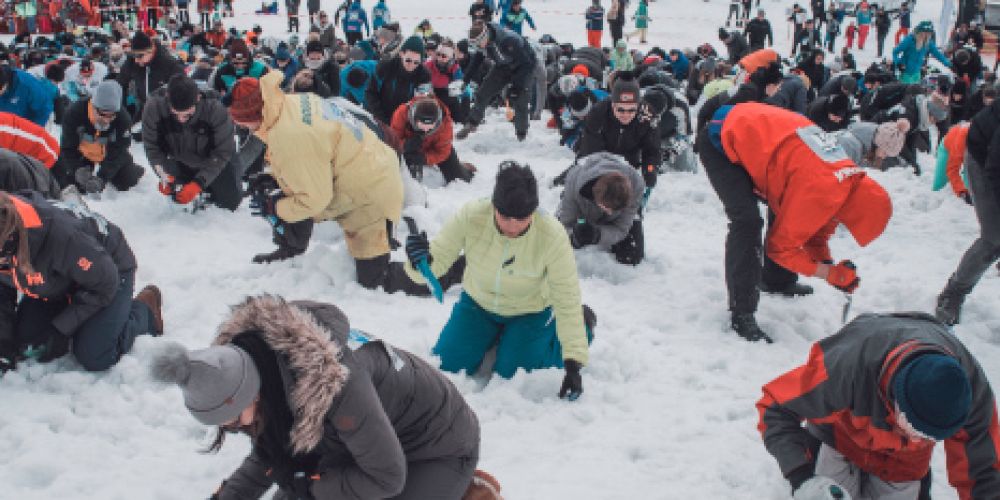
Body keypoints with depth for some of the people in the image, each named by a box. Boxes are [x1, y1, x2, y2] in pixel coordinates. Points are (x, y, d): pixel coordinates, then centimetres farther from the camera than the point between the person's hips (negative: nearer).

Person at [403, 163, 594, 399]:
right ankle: (496, 336, 29)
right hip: (478, 302, 3)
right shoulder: (471, 216, -31)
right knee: (446, 367, 0)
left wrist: (573, 364, -32)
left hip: (530, 313, -3)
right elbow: (437, 261, -24)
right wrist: (420, 262, -50)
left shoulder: (552, 235, -35)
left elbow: (567, 301, -28)